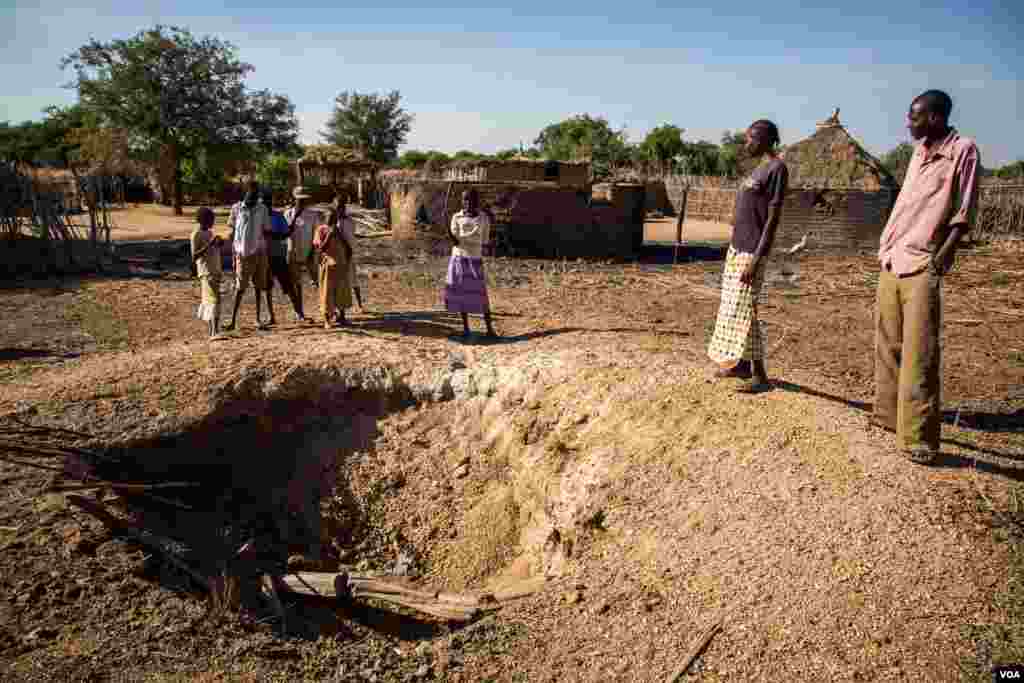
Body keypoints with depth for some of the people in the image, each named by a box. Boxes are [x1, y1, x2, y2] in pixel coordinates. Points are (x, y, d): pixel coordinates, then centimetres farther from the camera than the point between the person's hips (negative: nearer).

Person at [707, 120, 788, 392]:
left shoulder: (777, 168, -12)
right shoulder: (758, 170, 17)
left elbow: (773, 218, -18)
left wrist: (756, 259, -22)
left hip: (751, 252, -10)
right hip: (737, 248, 10)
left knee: (744, 310, -10)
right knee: (731, 308, 11)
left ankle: (760, 375, -4)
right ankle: (741, 364, 21)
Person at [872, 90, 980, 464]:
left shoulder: (963, 150, -6)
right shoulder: (919, 152, 15)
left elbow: (964, 214, -9)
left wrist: (940, 259, -14)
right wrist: (885, 246, 14)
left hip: (921, 265, -7)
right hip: (892, 261, 8)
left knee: (918, 355, -7)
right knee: (887, 345, 13)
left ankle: (919, 439, -2)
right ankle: (887, 414, 25)